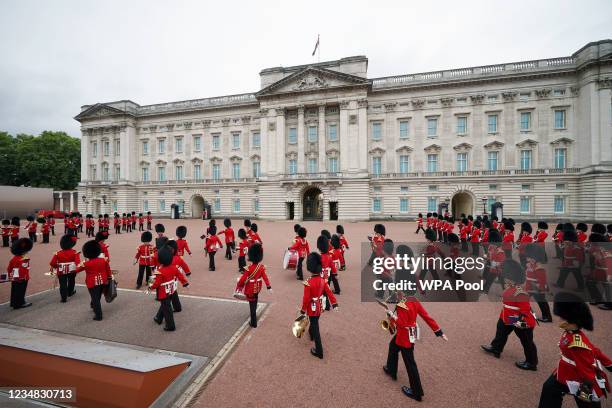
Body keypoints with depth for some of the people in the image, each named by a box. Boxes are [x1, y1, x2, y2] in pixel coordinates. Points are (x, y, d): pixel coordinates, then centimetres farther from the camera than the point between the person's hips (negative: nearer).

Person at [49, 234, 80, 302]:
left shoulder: (58, 253, -6)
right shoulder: (75, 253, -11)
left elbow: (52, 263, -4)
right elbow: (77, 262, -22)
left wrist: (56, 267, 13)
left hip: (61, 271, 0)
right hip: (72, 271, 0)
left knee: (63, 284, 4)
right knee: (71, 281, 23)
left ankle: (64, 298, 2)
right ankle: (70, 292, 42)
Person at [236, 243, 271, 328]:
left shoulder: (249, 268, -26)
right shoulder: (261, 267, -13)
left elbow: (243, 279, -17)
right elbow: (265, 277, -7)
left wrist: (238, 286, -1)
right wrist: (268, 286, 1)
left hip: (250, 289, -5)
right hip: (257, 287, 5)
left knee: (252, 304, 8)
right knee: (255, 302, 28)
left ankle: (253, 322, 18)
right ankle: (254, 317, 51)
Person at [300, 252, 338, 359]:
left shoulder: (308, 283, -28)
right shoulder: (322, 280, -10)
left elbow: (306, 298, -22)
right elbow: (329, 292, -3)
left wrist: (303, 310, -8)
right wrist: (334, 303, 6)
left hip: (312, 308, -6)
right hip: (320, 307, 6)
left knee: (315, 327, 6)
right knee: (315, 322, 31)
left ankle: (319, 351, 16)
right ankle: (311, 334, 58)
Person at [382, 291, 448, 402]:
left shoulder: (401, 306, -31)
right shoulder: (414, 301, -8)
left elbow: (402, 323, -28)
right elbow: (426, 316, -5)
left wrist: (391, 315, -16)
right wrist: (439, 332, 1)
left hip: (405, 336, -9)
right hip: (411, 333, 9)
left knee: (410, 363, 9)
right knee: (393, 346, 29)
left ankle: (416, 392, 27)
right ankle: (391, 369, 49)